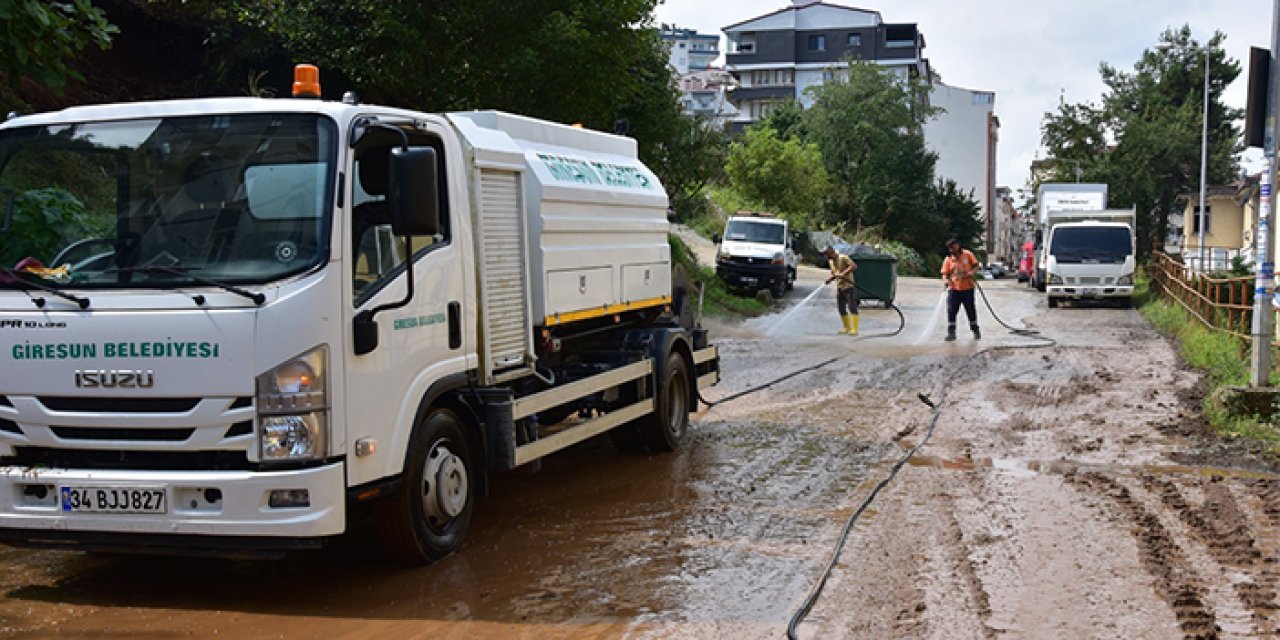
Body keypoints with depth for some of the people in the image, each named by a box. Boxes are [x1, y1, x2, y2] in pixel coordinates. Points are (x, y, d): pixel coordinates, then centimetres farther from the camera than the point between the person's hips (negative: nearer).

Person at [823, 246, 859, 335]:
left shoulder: (843, 258, -14)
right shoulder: (830, 261, 12)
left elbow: (854, 266, -24)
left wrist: (843, 274, -30)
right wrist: (830, 279, 2)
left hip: (849, 286, -8)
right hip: (839, 287, 8)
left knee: (852, 307, -9)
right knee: (841, 309, 10)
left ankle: (855, 329, -11)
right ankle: (847, 328, 21)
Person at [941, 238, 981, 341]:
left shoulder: (967, 254, 0)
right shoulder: (948, 259, 3)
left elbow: (976, 266, 3)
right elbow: (945, 273, -2)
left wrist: (971, 272, -16)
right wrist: (945, 280, -22)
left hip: (967, 288, -1)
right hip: (953, 289, 1)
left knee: (971, 310, 8)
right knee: (951, 311, -5)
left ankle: (975, 330, 24)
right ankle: (951, 332, 1)